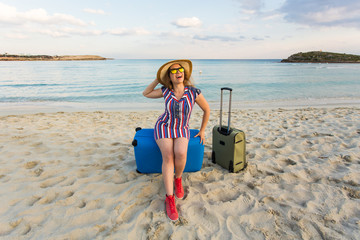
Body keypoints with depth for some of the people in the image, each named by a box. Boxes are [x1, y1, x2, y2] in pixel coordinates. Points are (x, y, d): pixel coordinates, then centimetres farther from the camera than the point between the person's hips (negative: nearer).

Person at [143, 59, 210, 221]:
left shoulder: (194, 92, -10)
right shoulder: (166, 91, -3)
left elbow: (206, 109, 4)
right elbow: (146, 93, 11)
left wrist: (202, 131, 5)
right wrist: (158, 79, 0)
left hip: (182, 130, 0)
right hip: (164, 127, 1)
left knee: (180, 153, -32)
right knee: (168, 156, -26)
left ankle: (178, 179, 0)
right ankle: (169, 198, -21)